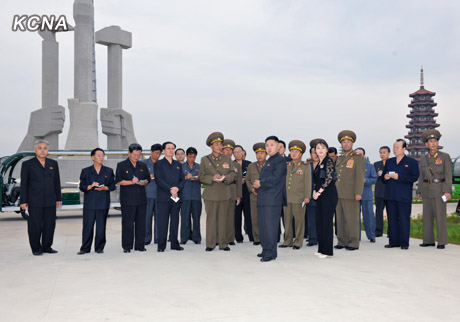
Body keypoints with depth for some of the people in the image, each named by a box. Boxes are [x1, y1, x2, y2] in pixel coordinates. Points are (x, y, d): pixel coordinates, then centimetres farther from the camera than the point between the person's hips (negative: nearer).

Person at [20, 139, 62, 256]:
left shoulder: (53, 164, 11)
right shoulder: (27, 164, 1)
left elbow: (57, 182, 13)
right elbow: (24, 184, -1)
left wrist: (58, 198, 10)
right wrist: (23, 201, -6)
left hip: (50, 202, 3)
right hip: (34, 202, -3)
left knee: (50, 225, 6)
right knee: (35, 226, 1)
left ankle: (47, 247, 19)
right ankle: (36, 248, 14)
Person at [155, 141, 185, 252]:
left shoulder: (178, 164, 18)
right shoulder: (159, 164, 4)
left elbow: (182, 180, 12)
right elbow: (159, 180, -7)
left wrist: (177, 188, -8)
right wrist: (170, 189, -15)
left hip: (176, 196, 4)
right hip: (163, 197, -4)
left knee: (175, 221, 6)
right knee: (162, 222, -4)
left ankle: (174, 244, 14)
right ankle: (161, 245, 2)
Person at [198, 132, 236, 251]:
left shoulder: (227, 159, 12)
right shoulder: (204, 159, 6)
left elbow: (233, 174, 8)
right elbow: (201, 176, 2)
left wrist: (225, 178, -12)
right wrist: (212, 178, -15)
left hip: (224, 194, 2)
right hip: (210, 194, -2)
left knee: (223, 219, 5)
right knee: (211, 219, 0)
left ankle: (223, 244, 14)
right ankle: (210, 244, 9)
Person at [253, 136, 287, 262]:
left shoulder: (280, 160, -7)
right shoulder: (268, 161, 22)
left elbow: (275, 179, -17)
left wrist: (260, 183, -9)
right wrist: (257, 185, 5)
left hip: (273, 199, -9)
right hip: (263, 199, 9)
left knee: (270, 225, -7)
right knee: (263, 225, 12)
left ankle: (270, 253, -2)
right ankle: (266, 250, 21)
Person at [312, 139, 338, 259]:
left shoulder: (329, 161, -8)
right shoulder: (318, 163, 17)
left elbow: (329, 178, -15)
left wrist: (319, 192, -14)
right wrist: (314, 191, 5)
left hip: (329, 195, -8)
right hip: (320, 196, 8)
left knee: (326, 222, -6)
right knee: (319, 222, 9)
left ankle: (327, 250, 1)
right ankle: (321, 249, 18)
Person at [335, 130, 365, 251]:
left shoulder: (358, 158, -1)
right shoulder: (339, 158, 19)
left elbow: (360, 176, -8)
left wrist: (358, 193, -16)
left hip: (350, 195, -6)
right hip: (338, 194, 6)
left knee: (352, 219, -4)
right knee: (340, 219, 7)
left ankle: (353, 243, 3)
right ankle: (342, 242, 14)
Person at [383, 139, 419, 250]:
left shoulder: (411, 162, 3)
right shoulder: (389, 162, 18)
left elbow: (414, 177, -8)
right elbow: (384, 175, 23)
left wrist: (399, 177, -15)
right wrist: (385, 177, -1)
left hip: (404, 196, -4)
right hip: (390, 195, 5)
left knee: (404, 219, -3)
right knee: (392, 219, 6)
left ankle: (404, 243, 5)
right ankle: (393, 242, 13)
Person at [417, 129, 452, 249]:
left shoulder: (445, 156, -3)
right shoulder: (423, 159, 9)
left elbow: (448, 175, -8)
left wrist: (448, 191, -16)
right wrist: (419, 192, 8)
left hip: (439, 189, -4)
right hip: (427, 190, 4)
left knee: (440, 216, -4)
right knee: (427, 216, 6)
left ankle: (442, 242, 4)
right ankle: (429, 240, 13)